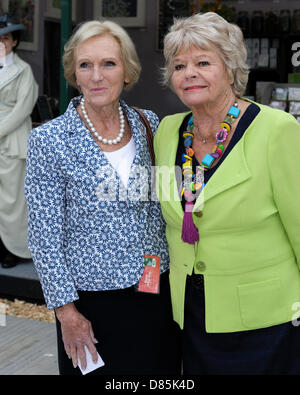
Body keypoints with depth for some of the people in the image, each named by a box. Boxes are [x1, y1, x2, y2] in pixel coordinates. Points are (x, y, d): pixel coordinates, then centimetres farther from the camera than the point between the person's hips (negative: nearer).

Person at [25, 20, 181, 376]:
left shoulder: (148, 124, 1)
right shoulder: (49, 140, -11)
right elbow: (45, 235, -10)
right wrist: (66, 311, -11)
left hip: (157, 290, 4)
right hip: (92, 301, -4)